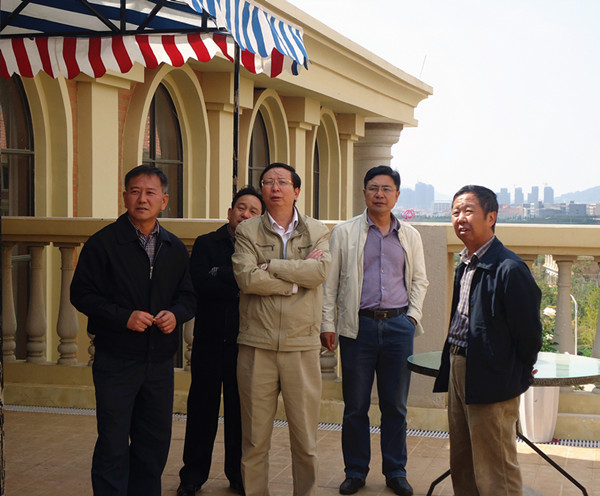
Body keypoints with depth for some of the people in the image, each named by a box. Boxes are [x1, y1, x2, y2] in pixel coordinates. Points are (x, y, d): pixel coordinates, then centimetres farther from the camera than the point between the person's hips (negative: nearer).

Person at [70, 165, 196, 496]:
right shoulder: (103, 243, -5)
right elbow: (81, 294, -7)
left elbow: (188, 295, 14)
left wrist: (175, 314, -8)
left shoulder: (175, 248, 10)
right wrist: (123, 317, -18)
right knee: (113, 445, -1)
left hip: (160, 361, 5)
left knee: (156, 442, 13)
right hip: (115, 360, -5)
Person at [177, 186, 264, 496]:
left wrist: (221, 275, -13)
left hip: (244, 341, 0)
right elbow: (199, 283, -11)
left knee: (240, 409, 7)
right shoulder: (206, 244, 5)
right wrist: (241, 282, -13)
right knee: (202, 407, 6)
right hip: (209, 339, 0)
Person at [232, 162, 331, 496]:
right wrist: (297, 278, -9)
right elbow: (246, 278, -11)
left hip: (302, 346, 1)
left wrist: (270, 265, -10)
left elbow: (320, 271, -10)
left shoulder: (317, 231, 9)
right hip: (257, 346, 0)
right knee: (255, 438, 6)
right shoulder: (247, 231, 6)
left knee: (305, 440, 7)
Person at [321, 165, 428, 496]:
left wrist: (413, 314, 4)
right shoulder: (344, 232, 3)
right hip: (358, 325, -1)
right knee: (355, 406, 5)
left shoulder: (410, 236, 10)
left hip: (398, 326, 2)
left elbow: (419, 280, 17)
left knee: (395, 406, 8)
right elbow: (330, 281, 4)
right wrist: (327, 324, 0)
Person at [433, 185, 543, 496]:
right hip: (458, 370, 9)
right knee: (461, 468, 19)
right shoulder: (464, 266, 10)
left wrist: (519, 375, -2)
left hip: (490, 381, -9)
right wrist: (452, 366, 15)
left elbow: (529, 332, -14)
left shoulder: (509, 269, -18)